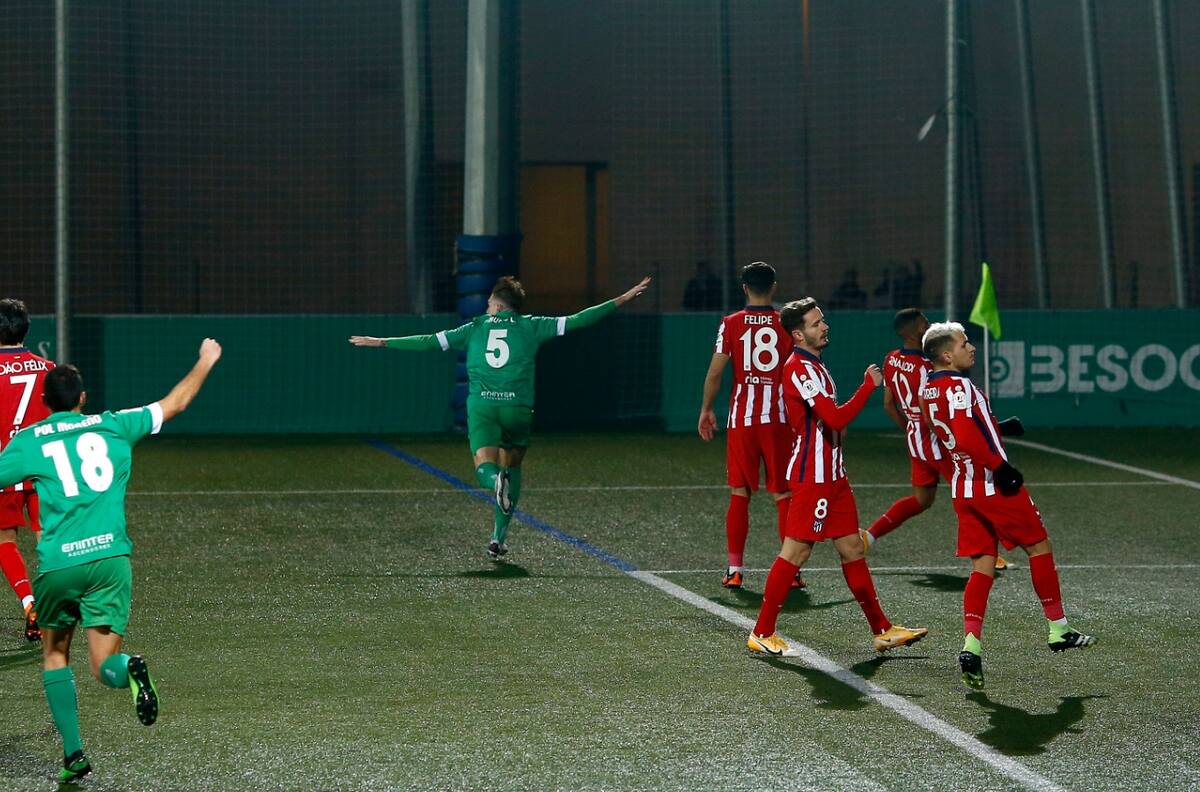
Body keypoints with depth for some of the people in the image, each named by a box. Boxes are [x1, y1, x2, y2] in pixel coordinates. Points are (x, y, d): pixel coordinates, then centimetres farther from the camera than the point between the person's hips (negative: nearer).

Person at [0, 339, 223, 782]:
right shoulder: (114, 426, 11)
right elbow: (176, 403, 22)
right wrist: (205, 363, 38)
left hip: (57, 563, -1)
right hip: (109, 555, 1)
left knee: (55, 654, 21)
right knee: (103, 665, 2)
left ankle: (73, 754, 12)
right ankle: (127, 668, -36)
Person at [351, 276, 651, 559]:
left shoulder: (474, 328, 14)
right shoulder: (531, 327, 11)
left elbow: (429, 342, 11)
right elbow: (576, 321, 9)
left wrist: (381, 342, 19)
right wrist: (622, 300, 15)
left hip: (481, 407, 0)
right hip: (517, 408, 0)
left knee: (485, 468, -5)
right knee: (512, 466, 19)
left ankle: (496, 480, -44)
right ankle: (499, 537, 14)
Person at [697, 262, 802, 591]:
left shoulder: (731, 324, -1)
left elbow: (715, 372, -1)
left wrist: (706, 409, 10)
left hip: (742, 418, 0)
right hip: (779, 418, 0)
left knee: (739, 494, 7)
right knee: (784, 495, 5)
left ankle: (735, 570, 5)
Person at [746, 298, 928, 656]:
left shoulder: (814, 367, 16)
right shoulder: (799, 369, -17)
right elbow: (836, 418, -25)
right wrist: (869, 385, -17)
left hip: (832, 475, 10)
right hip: (812, 478, -10)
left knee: (852, 549, 11)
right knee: (796, 551, -6)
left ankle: (882, 630, 15)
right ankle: (761, 633, 1)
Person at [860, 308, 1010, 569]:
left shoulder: (891, 360, 2)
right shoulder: (924, 368, -23)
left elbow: (889, 405, 12)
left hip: (914, 438, 9)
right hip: (935, 440, -9)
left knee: (921, 499, 20)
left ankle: (869, 535, 15)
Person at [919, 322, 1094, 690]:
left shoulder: (928, 390, 11)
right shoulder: (958, 387, -18)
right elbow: (967, 438, -29)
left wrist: (998, 427, 25)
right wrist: (1000, 466, -23)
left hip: (964, 488, 8)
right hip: (993, 483, -8)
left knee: (983, 566, 7)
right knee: (1039, 546, 8)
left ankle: (971, 647, -7)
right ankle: (1059, 630, 18)